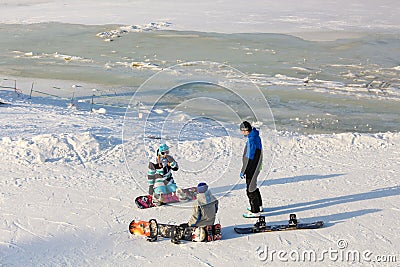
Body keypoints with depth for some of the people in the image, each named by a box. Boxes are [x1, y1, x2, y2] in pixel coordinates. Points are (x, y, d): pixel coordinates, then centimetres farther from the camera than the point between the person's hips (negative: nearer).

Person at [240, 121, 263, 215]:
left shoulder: (251, 140, -27)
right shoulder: (256, 136, 5)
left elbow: (249, 158, -26)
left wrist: (243, 172, -20)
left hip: (252, 168, -10)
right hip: (256, 166, 10)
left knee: (250, 189, 1)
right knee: (253, 186, 24)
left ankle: (255, 210, 11)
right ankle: (259, 206, 37)